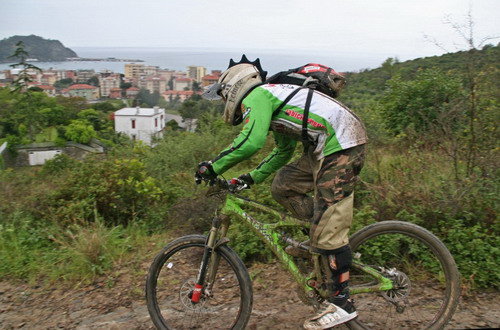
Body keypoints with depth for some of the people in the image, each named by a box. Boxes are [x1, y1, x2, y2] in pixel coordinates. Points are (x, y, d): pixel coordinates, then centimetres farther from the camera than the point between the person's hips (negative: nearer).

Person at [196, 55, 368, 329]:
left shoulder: (256, 95, -5)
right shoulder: (272, 99, 24)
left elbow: (251, 141, -22)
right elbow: (284, 151, 30)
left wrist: (213, 166, -11)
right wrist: (251, 177, 28)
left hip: (340, 146, -10)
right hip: (326, 146, 10)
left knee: (328, 229, -7)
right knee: (282, 186, 13)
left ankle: (341, 303, 4)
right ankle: (318, 238, 22)